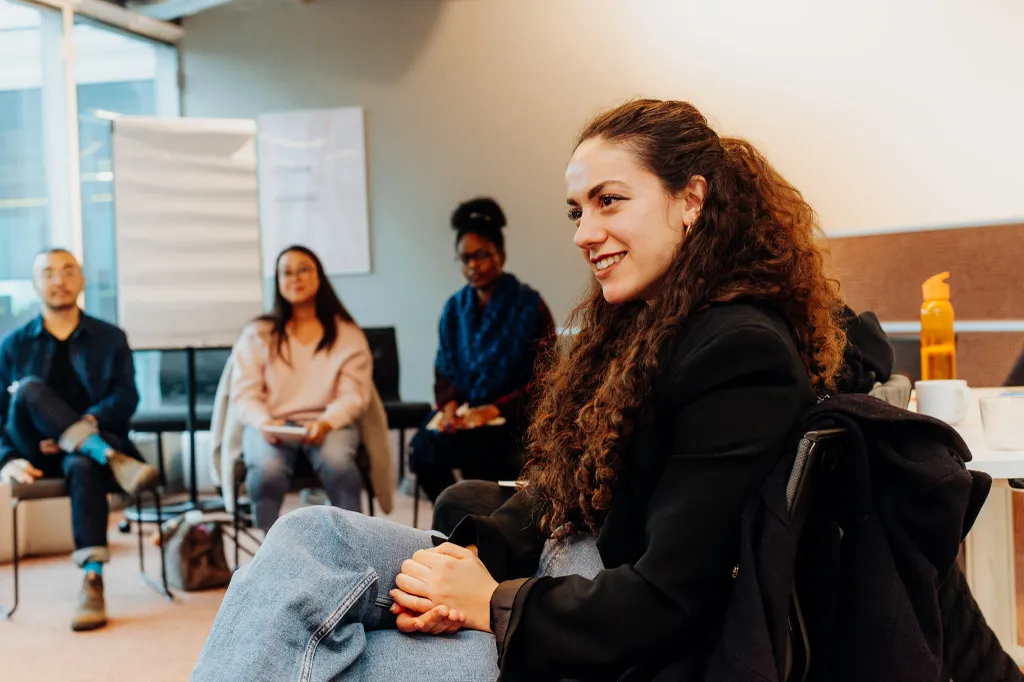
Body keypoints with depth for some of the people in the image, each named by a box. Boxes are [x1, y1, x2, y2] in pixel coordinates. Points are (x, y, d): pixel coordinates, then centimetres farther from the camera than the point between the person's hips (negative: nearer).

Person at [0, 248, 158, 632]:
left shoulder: (110, 338, 11)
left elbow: (126, 399, -2)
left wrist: (86, 424, -21)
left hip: (90, 450, -1)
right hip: (37, 456, 1)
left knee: (83, 466, -38)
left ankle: (93, 581, -42)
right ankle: (115, 462, -41)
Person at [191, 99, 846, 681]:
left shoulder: (742, 354, -20)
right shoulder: (639, 324, 10)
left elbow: (668, 602, -22)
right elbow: (557, 494, 11)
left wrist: (491, 604, -15)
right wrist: (469, 553, -7)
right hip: (557, 577, 9)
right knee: (312, 534, -9)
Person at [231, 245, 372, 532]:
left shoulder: (348, 335, 10)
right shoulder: (257, 334, 11)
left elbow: (354, 395, 1)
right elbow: (244, 394, 4)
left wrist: (325, 423, -18)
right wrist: (264, 423, -17)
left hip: (329, 424, 0)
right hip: (271, 425, 0)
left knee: (337, 462, -35)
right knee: (267, 469, -34)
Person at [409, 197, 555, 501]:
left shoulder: (529, 305, -1)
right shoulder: (455, 308, 12)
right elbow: (444, 370, 14)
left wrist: (496, 409, -18)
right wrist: (449, 404, -9)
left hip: (513, 417, -4)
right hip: (463, 412, 4)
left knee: (475, 446, -35)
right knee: (424, 447, -27)